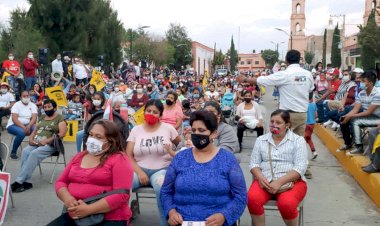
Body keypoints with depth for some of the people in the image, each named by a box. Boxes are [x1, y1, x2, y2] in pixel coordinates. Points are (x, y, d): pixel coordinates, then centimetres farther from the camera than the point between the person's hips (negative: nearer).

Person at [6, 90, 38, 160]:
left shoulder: (33, 105, 2)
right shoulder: (17, 105, -8)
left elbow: (34, 118, -11)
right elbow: (14, 119, -18)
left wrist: (28, 126, -30)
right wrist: (23, 127, -30)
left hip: (27, 125, 3)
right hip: (13, 125, -3)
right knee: (21, 132, -36)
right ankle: (13, 152, -17)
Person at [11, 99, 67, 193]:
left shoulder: (60, 118, 3)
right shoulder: (42, 118, 24)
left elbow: (62, 134, -10)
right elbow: (35, 130, 22)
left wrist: (46, 141, -18)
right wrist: (31, 138, -1)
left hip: (50, 145, -6)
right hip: (36, 143, 6)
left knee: (34, 153, -32)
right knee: (25, 151, -26)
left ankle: (19, 181, -30)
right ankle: (25, 182, -29)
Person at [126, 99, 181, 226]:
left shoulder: (168, 128, 3)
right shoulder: (136, 130, 8)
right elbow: (128, 155, 2)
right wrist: (139, 172, -13)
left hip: (162, 170, -2)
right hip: (139, 169, 2)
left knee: (161, 185, -39)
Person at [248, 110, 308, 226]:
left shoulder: (298, 140, 2)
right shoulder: (261, 140, 13)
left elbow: (300, 167, -8)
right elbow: (254, 163, 9)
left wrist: (279, 182, -20)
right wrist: (261, 178, -14)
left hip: (292, 181, -2)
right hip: (265, 180, 3)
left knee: (286, 204, -33)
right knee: (252, 199, -28)